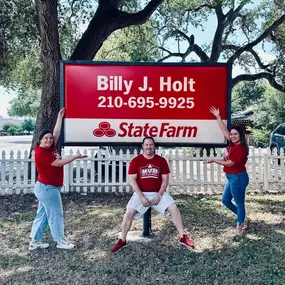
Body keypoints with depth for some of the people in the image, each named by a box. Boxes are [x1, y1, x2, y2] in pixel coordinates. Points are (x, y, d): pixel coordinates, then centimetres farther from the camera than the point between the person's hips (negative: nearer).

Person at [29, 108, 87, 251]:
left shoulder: (50, 147, 6)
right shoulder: (41, 152, -19)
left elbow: (56, 133, 9)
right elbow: (59, 163, -19)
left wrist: (60, 117, 11)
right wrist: (76, 156, -14)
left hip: (47, 187, 10)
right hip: (47, 188, -10)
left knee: (42, 215, 14)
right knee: (56, 215, 1)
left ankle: (35, 241, 22)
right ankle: (60, 241, 13)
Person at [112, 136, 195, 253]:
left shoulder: (161, 160, -1)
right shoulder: (135, 161, -4)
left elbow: (165, 180, 0)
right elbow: (132, 180, -7)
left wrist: (159, 195, -11)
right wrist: (141, 197, -14)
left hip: (158, 193, 1)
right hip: (141, 193, -1)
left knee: (173, 208, -16)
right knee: (129, 212, -18)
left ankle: (182, 237, -2)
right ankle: (122, 240, 1)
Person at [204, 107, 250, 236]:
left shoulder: (240, 148, -20)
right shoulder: (233, 143, 3)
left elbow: (229, 163, -19)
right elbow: (224, 130, 10)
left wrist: (213, 160, -11)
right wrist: (218, 117, 8)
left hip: (238, 178, -10)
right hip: (232, 178, 10)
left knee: (239, 203, 5)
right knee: (225, 200, 17)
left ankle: (240, 226, 20)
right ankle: (244, 219, 30)